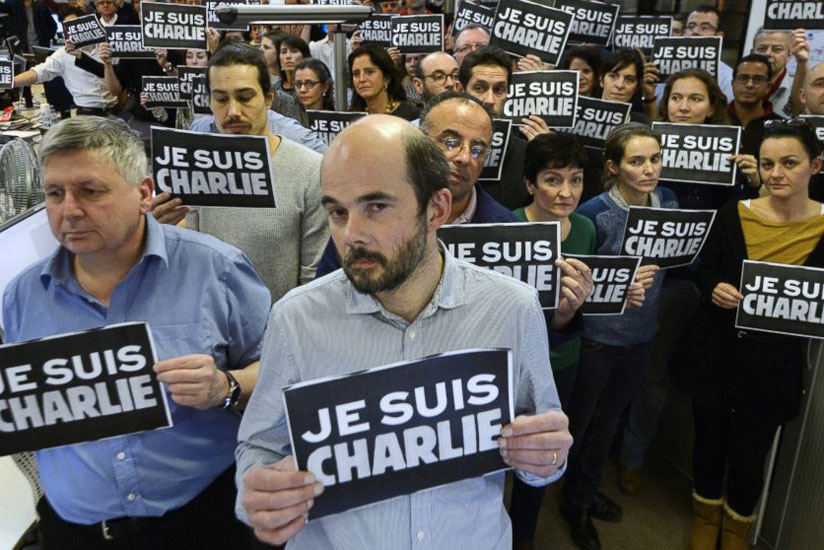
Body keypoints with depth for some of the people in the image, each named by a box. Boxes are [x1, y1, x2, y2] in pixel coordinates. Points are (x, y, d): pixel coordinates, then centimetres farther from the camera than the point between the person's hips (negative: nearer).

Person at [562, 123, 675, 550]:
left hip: (642, 334, 6)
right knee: (579, 419, 12)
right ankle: (572, 501, 38)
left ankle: (587, 490, 47)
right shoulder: (594, 214, -21)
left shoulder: (668, 202, -2)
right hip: (598, 335, -6)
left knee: (610, 416, 23)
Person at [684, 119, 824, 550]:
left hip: (774, 366, 0)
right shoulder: (734, 213, -5)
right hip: (716, 356, 1)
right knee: (709, 441, 16)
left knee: (750, 455, 14)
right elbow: (704, 272, 3)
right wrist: (715, 290, -17)